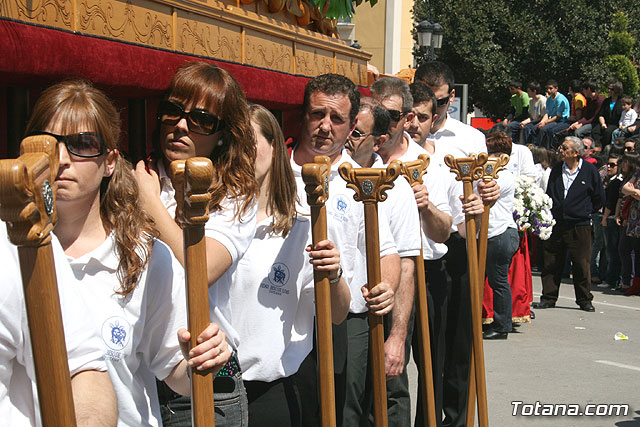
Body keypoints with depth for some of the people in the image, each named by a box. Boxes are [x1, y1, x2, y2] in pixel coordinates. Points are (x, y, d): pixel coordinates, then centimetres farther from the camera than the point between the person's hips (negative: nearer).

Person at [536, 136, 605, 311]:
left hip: (580, 226, -3)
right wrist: (549, 214, 7)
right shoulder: (556, 170, 7)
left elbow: (599, 198, 6)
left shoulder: (590, 170, -3)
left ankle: (584, 299, 14)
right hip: (556, 225, 3)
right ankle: (548, 298, 14)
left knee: (582, 264, 1)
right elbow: (549, 194, 17)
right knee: (551, 264, 4)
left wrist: (586, 212, 7)